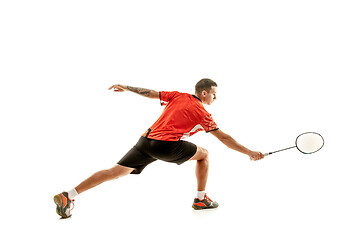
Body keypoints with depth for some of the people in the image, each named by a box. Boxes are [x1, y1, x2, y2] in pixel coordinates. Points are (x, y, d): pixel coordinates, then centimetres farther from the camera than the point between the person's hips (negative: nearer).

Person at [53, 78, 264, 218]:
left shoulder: (178, 96, 20)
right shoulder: (203, 114, 6)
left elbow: (151, 93, 21)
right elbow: (224, 138, 9)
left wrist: (127, 88, 31)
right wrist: (249, 152, 16)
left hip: (147, 140, 6)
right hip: (167, 145, -6)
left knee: (116, 172, 2)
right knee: (203, 154, 16)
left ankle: (69, 196, -4)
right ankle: (201, 199, 21)